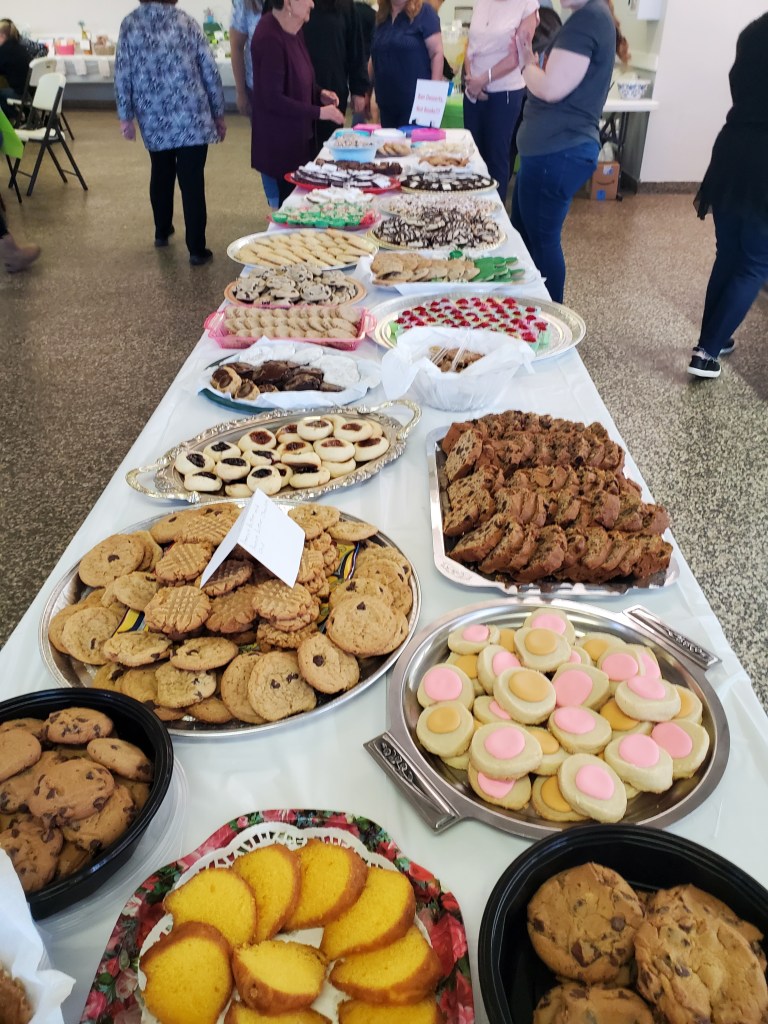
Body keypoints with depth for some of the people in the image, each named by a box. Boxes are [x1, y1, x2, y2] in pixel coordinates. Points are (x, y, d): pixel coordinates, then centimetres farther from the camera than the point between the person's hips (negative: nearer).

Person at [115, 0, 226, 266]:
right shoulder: (187, 22, 0)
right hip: (191, 118, -2)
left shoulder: (130, 24, 3)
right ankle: (197, 249, -3)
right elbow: (210, 71, 0)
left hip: (154, 119, 2)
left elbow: (122, 74, 2)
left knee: (161, 175, 22)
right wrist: (219, 113, 9)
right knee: (192, 181, -2)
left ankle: (162, 232, 34)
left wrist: (125, 116, 10)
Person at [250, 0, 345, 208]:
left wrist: (319, 93, 2)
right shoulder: (270, 38, -21)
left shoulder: (294, 30, 7)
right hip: (280, 140, -9)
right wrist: (318, 112, -20)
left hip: (299, 133, 9)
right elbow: (272, 99, -23)